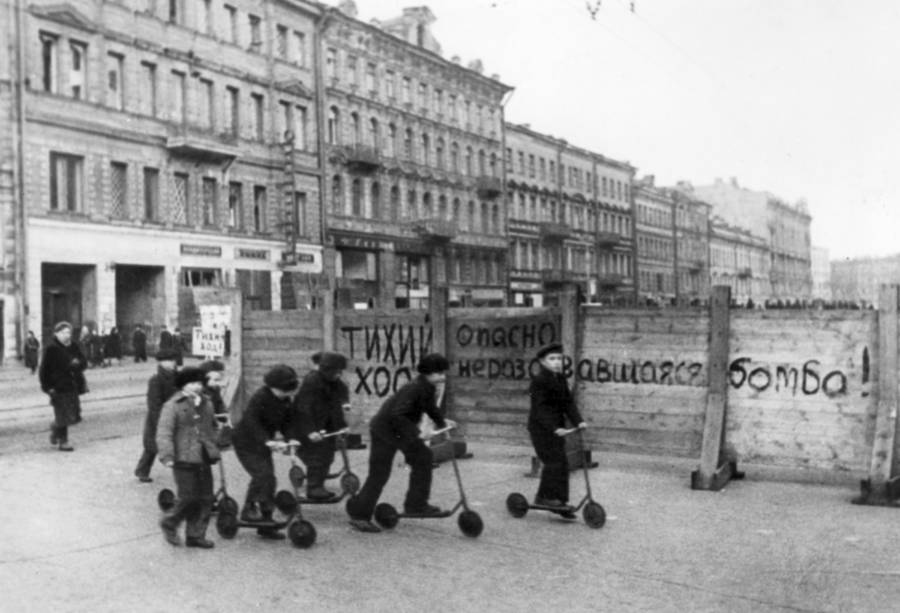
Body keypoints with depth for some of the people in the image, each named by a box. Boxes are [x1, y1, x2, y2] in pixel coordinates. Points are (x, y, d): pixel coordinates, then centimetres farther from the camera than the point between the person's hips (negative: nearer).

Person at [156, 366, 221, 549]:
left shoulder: (206, 404, 14)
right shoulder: (172, 406, -7)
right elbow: (164, 433, -13)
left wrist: (213, 448, 21)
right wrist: (167, 456, -23)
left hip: (203, 460, 6)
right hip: (184, 459, -6)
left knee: (205, 498, 6)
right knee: (188, 497, -6)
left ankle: (196, 535, 17)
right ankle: (170, 523, 21)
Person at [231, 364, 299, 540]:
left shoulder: (285, 401, 0)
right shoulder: (260, 398, -23)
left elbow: (285, 423, 5)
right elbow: (251, 421, -31)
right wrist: (266, 440, -40)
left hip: (263, 444, 7)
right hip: (246, 443, -7)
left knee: (268, 479, 5)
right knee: (262, 474, -22)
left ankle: (266, 524, 13)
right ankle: (249, 509, -7)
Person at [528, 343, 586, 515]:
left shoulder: (561, 379, 10)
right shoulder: (539, 381, -13)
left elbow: (568, 402, 8)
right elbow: (540, 409, -20)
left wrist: (578, 421, -6)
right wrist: (554, 428, -29)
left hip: (557, 428, 7)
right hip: (541, 428, -7)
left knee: (562, 464, 6)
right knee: (553, 461, -13)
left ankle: (561, 501, 13)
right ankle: (544, 496, 2)